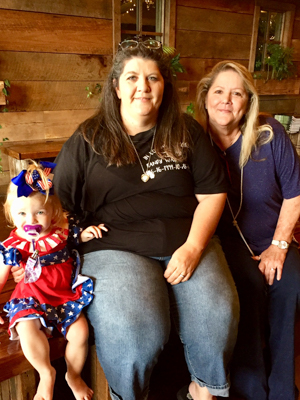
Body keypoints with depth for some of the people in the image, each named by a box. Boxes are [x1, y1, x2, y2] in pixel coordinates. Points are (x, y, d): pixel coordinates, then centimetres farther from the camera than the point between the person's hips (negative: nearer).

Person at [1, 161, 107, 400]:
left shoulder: (62, 232, -4)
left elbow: (79, 237, 17)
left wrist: (87, 234, -8)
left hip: (66, 296, 1)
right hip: (31, 299, -1)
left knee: (80, 332, -18)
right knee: (26, 327, -31)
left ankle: (74, 375, 14)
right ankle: (46, 373, -4)